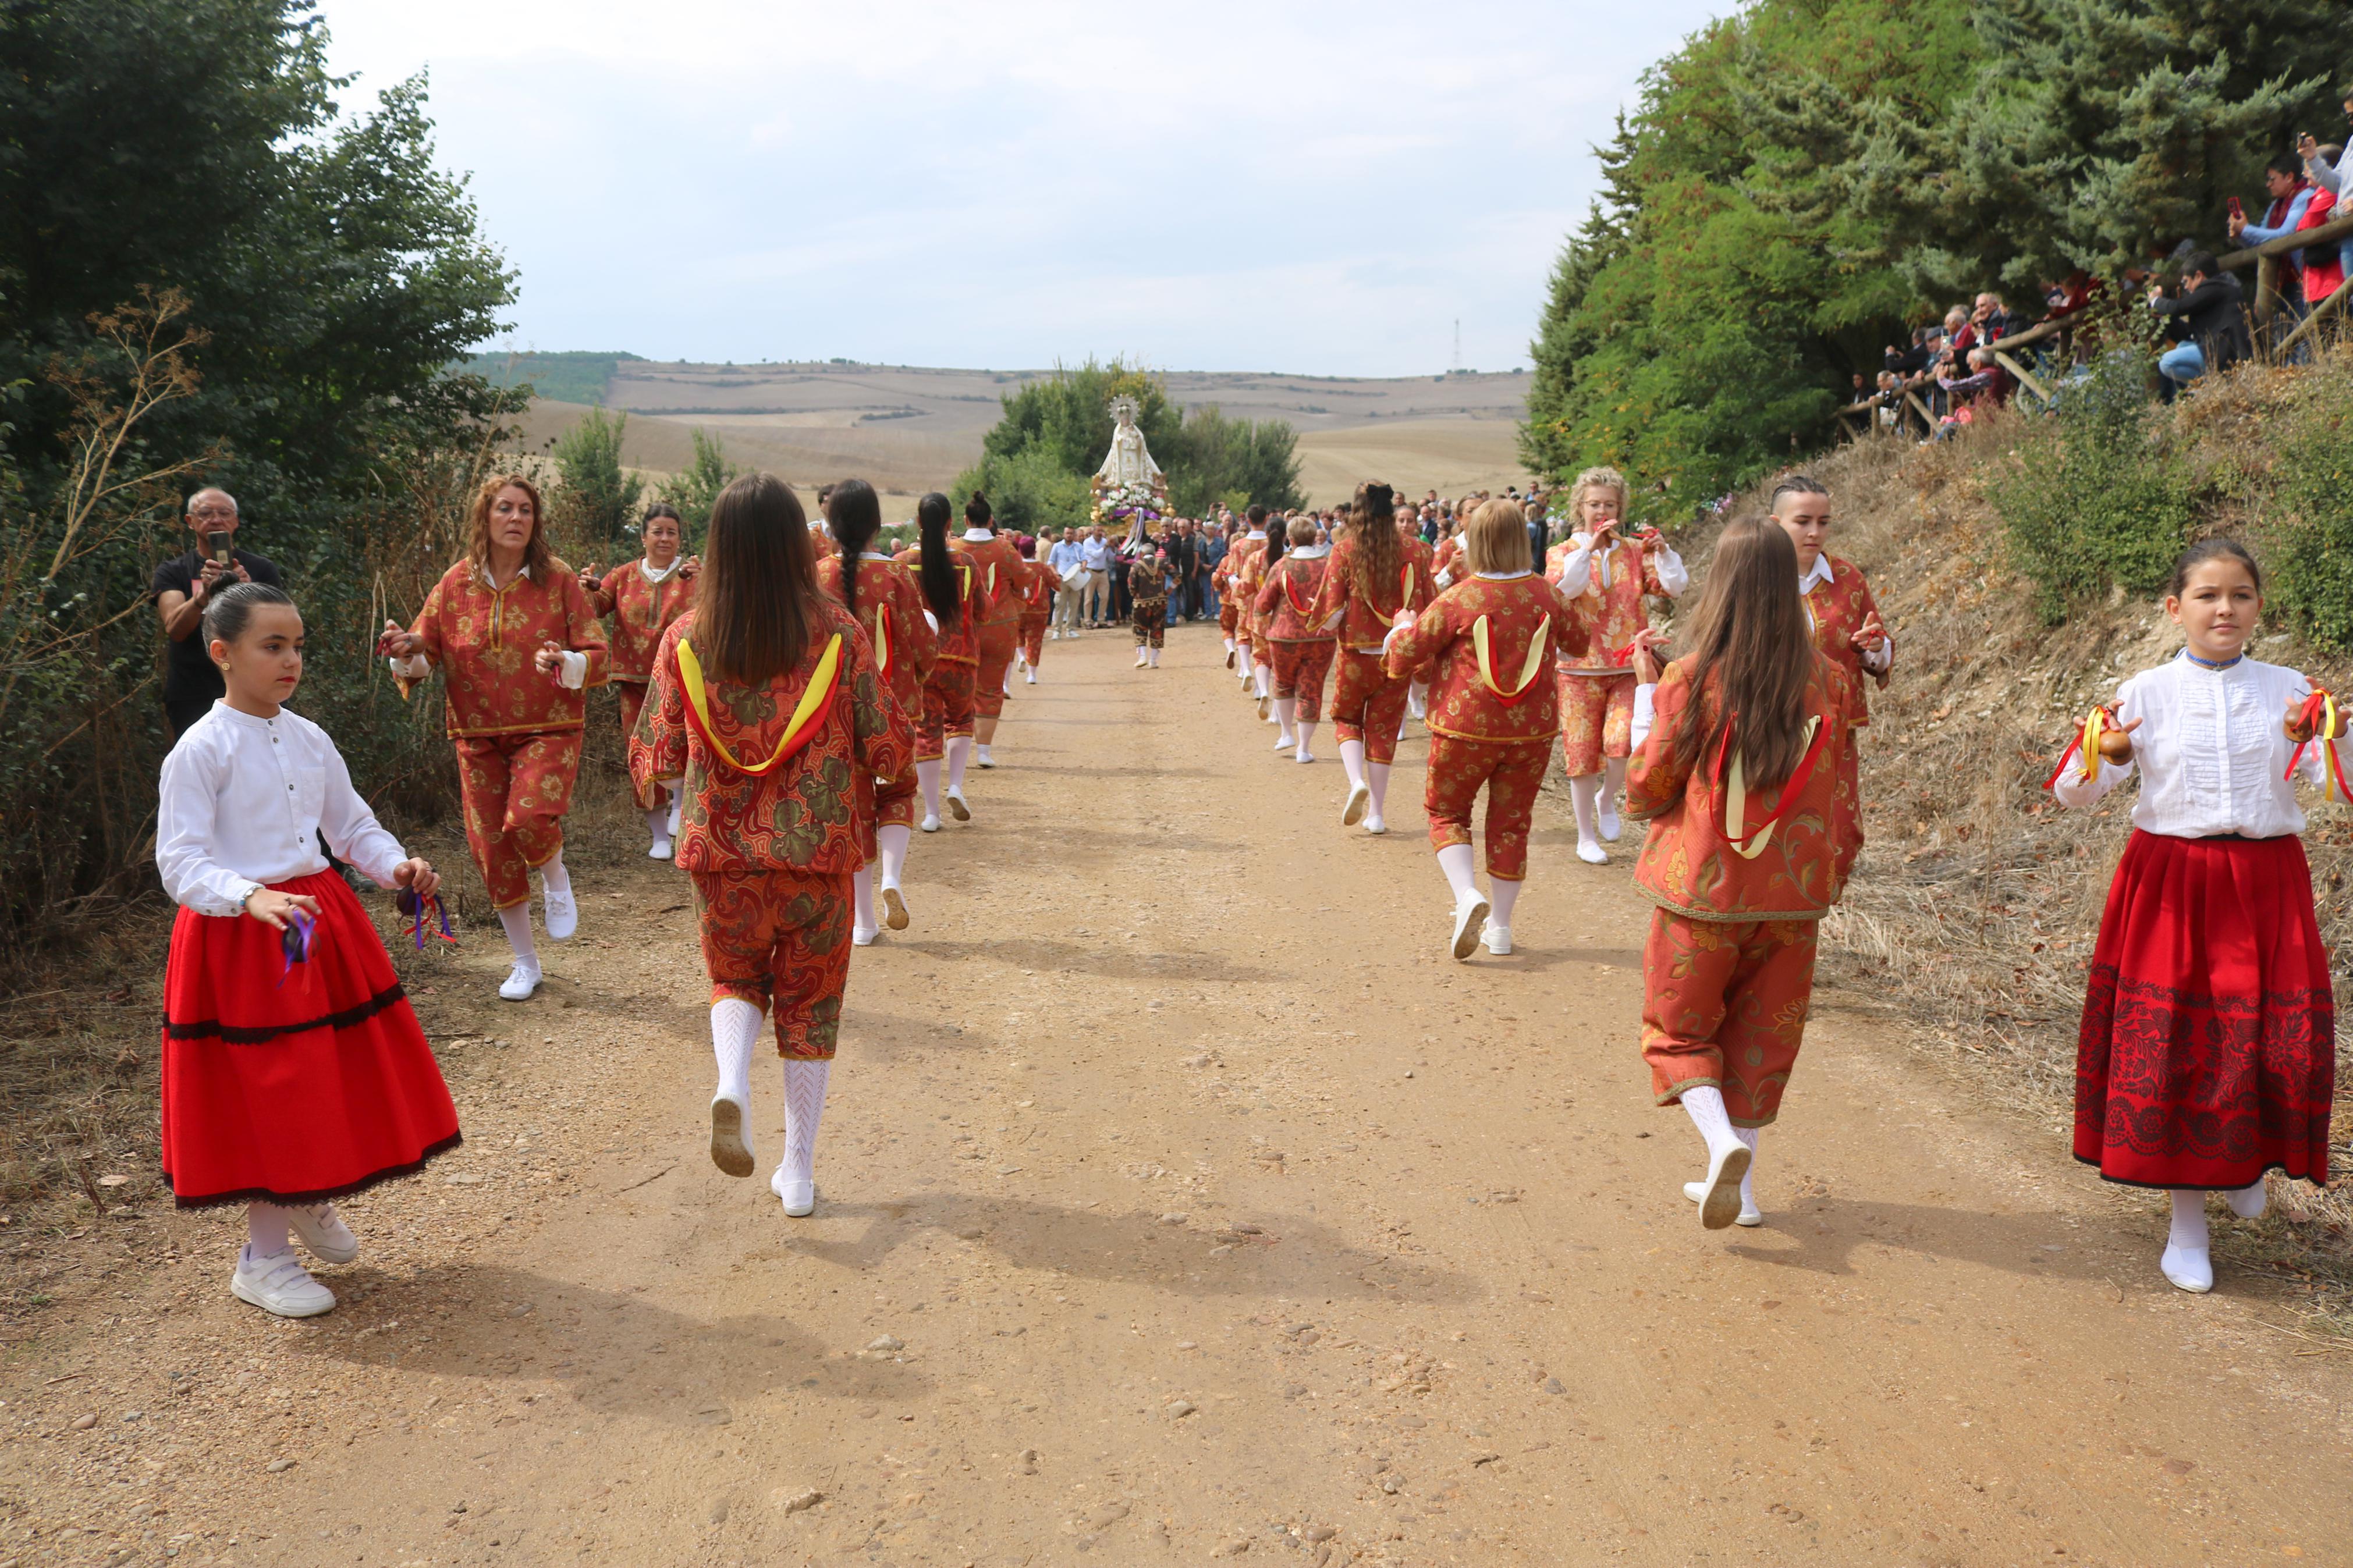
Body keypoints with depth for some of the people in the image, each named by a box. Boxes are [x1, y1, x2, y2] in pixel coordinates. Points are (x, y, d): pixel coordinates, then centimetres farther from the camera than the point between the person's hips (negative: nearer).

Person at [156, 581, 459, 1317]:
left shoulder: (310, 740, 6)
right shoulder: (201, 751, -13)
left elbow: (353, 827, 15)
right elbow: (180, 863, -18)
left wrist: (397, 865, -4)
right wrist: (253, 899, -34)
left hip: (321, 917, 6)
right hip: (239, 937, -6)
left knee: (338, 1074, 14)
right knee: (267, 1090, 1)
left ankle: (312, 1203, 41)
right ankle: (263, 1256, 19)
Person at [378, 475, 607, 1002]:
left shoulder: (558, 581, -3)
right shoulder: (455, 585, 2)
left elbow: (597, 656, -4)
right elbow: (424, 656, 5)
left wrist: (567, 664, -26)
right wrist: (406, 654, -18)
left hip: (548, 727, -3)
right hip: (479, 736, 3)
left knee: (529, 818, -29)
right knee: (491, 846, 6)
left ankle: (556, 878, 9)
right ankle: (524, 961, 24)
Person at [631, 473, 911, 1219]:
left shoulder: (686, 639, -6)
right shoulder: (837, 632, -9)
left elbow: (656, 757, -2)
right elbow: (890, 749, -6)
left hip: (723, 852, 1)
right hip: (820, 850, -1)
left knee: (736, 980, 24)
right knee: (810, 1002, 15)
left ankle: (731, 1083, -6)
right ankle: (799, 1172, 20)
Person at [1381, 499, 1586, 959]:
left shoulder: (1458, 600, -14)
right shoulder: (1546, 594, -3)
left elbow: (1402, 657, -10)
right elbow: (1578, 643, 15)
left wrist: (1403, 626, 10)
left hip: (1467, 730, -3)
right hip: (1532, 731, 3)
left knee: (1446, 812, 15)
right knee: (1511, 821, 15)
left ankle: (1468, 895, -9)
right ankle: (1500, 925, 21)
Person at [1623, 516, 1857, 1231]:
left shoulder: (1692, 678, -16)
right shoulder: (1826, 681, -5)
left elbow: (1646, 792, -7)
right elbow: (1840, 798, 4)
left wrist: (1647, 691, -1)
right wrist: (1833, 874, 18)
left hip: (1704, 890, -3)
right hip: (1793, 895, 3)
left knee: (1678, 1030, 13)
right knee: (1763, 1034, 19)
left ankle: (1722, 1140, -10)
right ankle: (1737, 1182, 22)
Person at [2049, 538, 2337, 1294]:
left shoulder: (2287, 690, 3)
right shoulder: (2147, 693, -1)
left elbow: (2339, 786, -5)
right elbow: (2071, 791, -2)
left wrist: (2323, 741, -25)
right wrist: (2102, 756, -22)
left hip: (2266, 883, 1)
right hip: (2169, 883, -1)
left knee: (2283, 1042, -1)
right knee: (2169, 1046, 0)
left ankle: (2248, 1155, 34)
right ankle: (2187, 1224, 16)